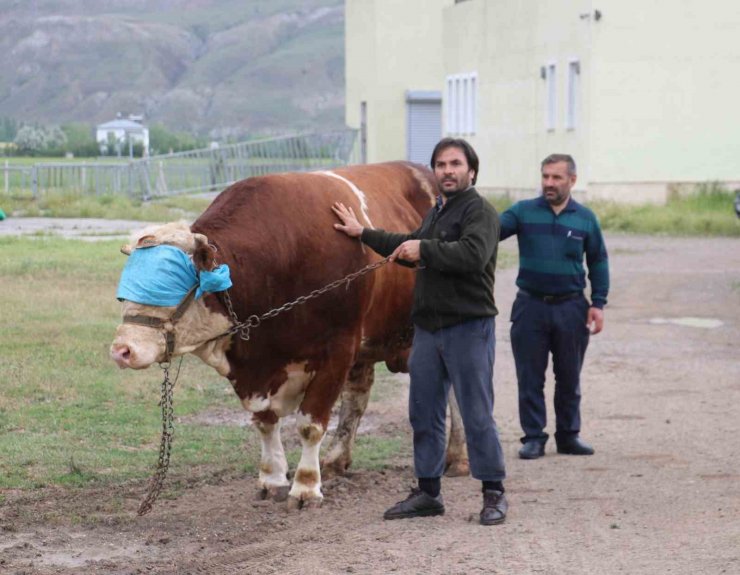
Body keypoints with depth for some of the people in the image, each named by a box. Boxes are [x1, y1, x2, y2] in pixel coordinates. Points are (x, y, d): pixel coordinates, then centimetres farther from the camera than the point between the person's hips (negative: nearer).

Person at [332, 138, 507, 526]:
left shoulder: (480, 211, -8)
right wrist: (363, 233, 41)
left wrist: (424, 249, -20)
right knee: (424, 413, 11)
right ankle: (428, 493, 19)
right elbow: (411, 250, 39)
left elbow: (473, 255, -26)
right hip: (427, 326, 9)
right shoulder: (436, 213, 21)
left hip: (469, 327, -9)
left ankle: (494, 494, 4)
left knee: (477, 414, -5)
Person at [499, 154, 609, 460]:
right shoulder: (523, 212, 0)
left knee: (569, 377, 10)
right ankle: (533, 437, 11)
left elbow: (598, 262, 9)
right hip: (530, 307, -1)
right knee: (530, 377, 3)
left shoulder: (585, 218, 4)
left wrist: (598, 303, 2)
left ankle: (568, 434, 22)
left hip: (571, 308, 1)